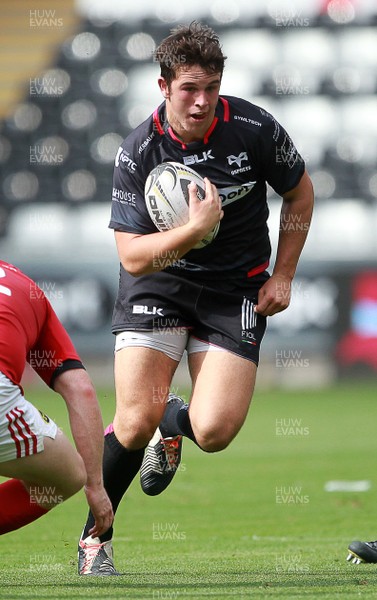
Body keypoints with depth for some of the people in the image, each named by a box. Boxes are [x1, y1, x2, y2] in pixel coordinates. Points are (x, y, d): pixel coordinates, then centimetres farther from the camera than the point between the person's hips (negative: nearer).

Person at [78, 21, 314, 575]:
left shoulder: (254, 128, -12)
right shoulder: (137, 153, -16)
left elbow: (300, 193, 7)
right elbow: (132, 256, -18)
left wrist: (282, 276, 5)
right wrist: (196, 229, -32)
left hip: (236, 290, 1)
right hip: (158, 282, -1)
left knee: (214, 433, -14)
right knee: (135, 423, -14)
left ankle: (174, 422, 25)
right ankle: (94, 536, 11)